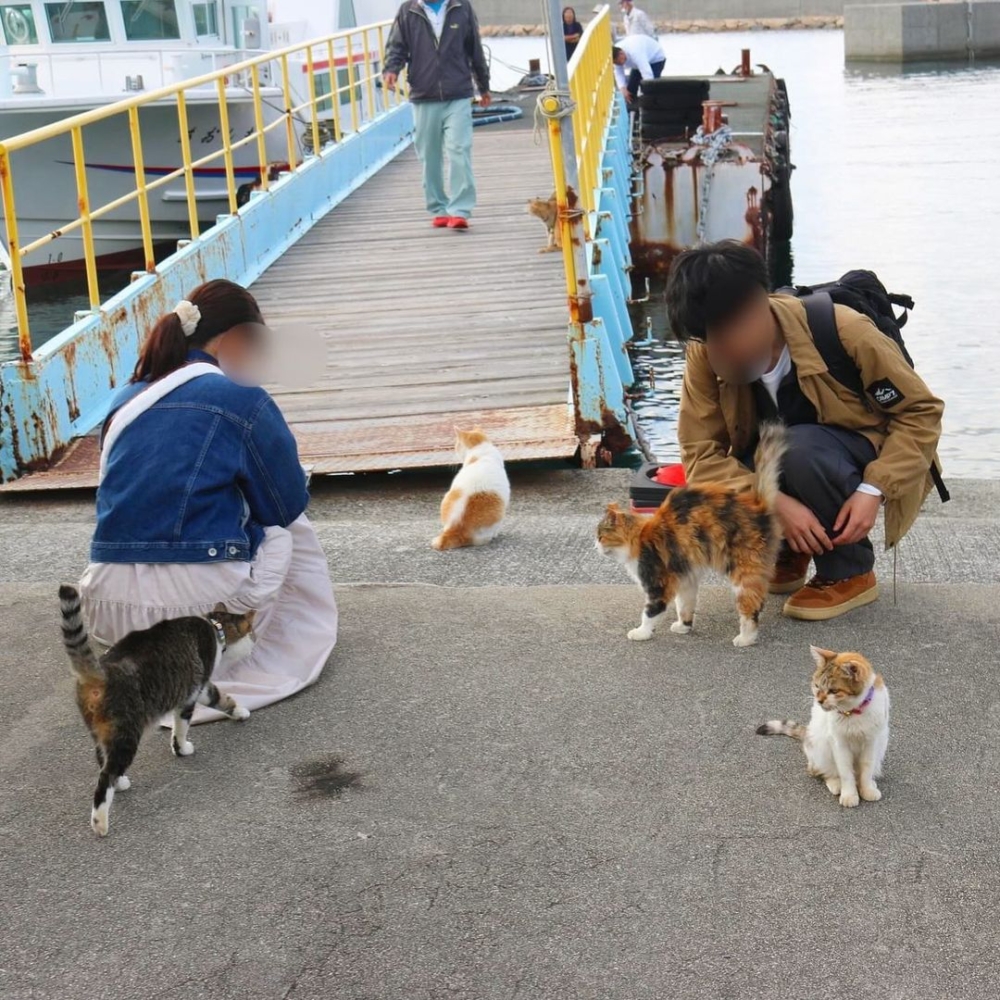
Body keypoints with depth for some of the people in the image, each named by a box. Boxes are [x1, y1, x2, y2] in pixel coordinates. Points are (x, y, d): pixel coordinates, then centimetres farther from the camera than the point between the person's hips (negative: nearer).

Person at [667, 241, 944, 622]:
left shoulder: (843, 332, -28)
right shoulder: (706, 355, -20)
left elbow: (921, 411, -19)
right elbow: (701, 453, -22)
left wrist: (874, 490, -31)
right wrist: (777, 504, -37)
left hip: (863, 459, -3)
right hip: (776, 465, 3)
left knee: (798, 448, -36)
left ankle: (850, 572, -13)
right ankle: (787, 552, 6)